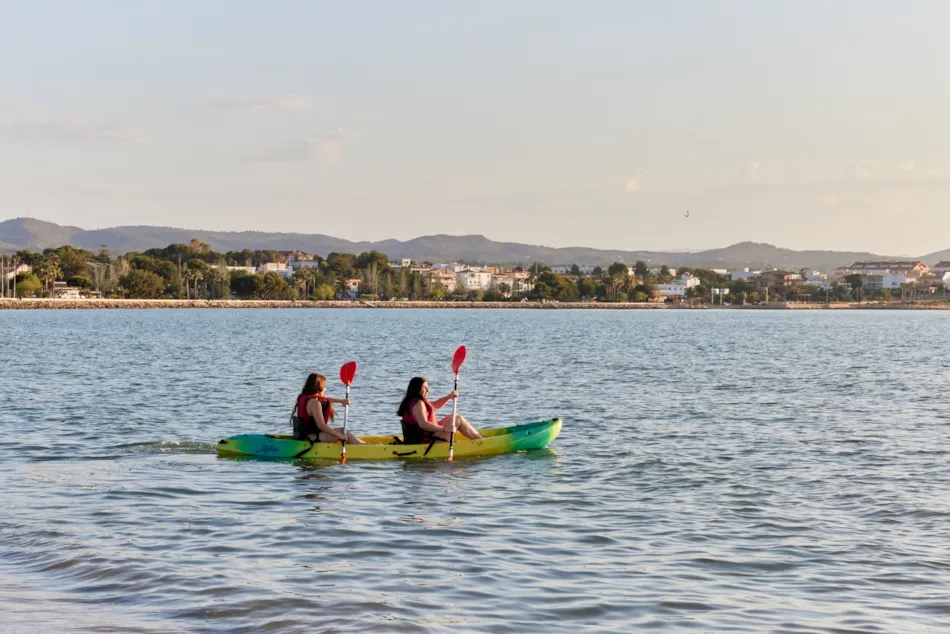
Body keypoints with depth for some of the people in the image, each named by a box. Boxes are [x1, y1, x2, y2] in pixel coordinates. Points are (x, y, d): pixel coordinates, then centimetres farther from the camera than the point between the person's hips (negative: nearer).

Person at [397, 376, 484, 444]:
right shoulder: (418, 404, -20)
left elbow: (435, 405, 27)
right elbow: (423, 424, -35)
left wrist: (449, 397, 13)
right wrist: (445, 429, -38)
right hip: (427, 441, -11)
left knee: (454, 417, 23)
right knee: (458, 420, -6)